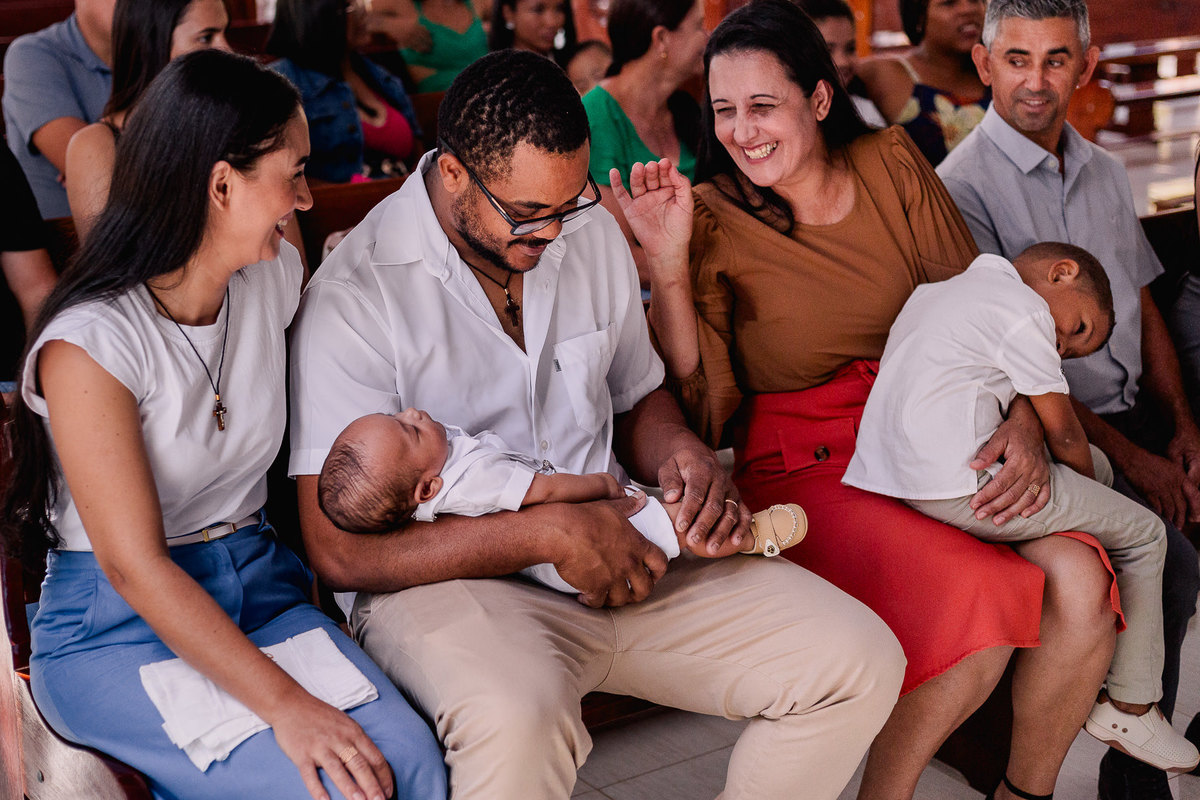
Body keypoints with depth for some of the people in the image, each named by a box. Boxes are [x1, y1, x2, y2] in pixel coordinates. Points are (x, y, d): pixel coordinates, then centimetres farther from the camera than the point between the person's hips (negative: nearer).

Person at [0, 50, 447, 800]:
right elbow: (135, 567, -20)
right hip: (115, 627, -5)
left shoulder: (278, 275, 2)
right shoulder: (89, 343, -18)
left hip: (259, 588, 6)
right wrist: (286, 705, -26)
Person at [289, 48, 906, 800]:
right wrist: (549, 531, -23)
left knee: (862, 662, -8)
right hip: (449, 577, -6)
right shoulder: (354, 299, -13)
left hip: (621, 553, 6)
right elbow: (339, 552, -17)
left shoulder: (594, 234, 8)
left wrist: (686, 455, -3)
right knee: (520, 720, -41)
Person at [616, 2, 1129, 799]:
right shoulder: (713, 218, -2)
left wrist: (1025, 422, -10)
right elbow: (702, 405, -9)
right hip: (805, 466, -4)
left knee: (1079, 583, -20)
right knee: (979, 605, -28)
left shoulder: (891, 165, 6)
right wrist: (668, 262, -16)